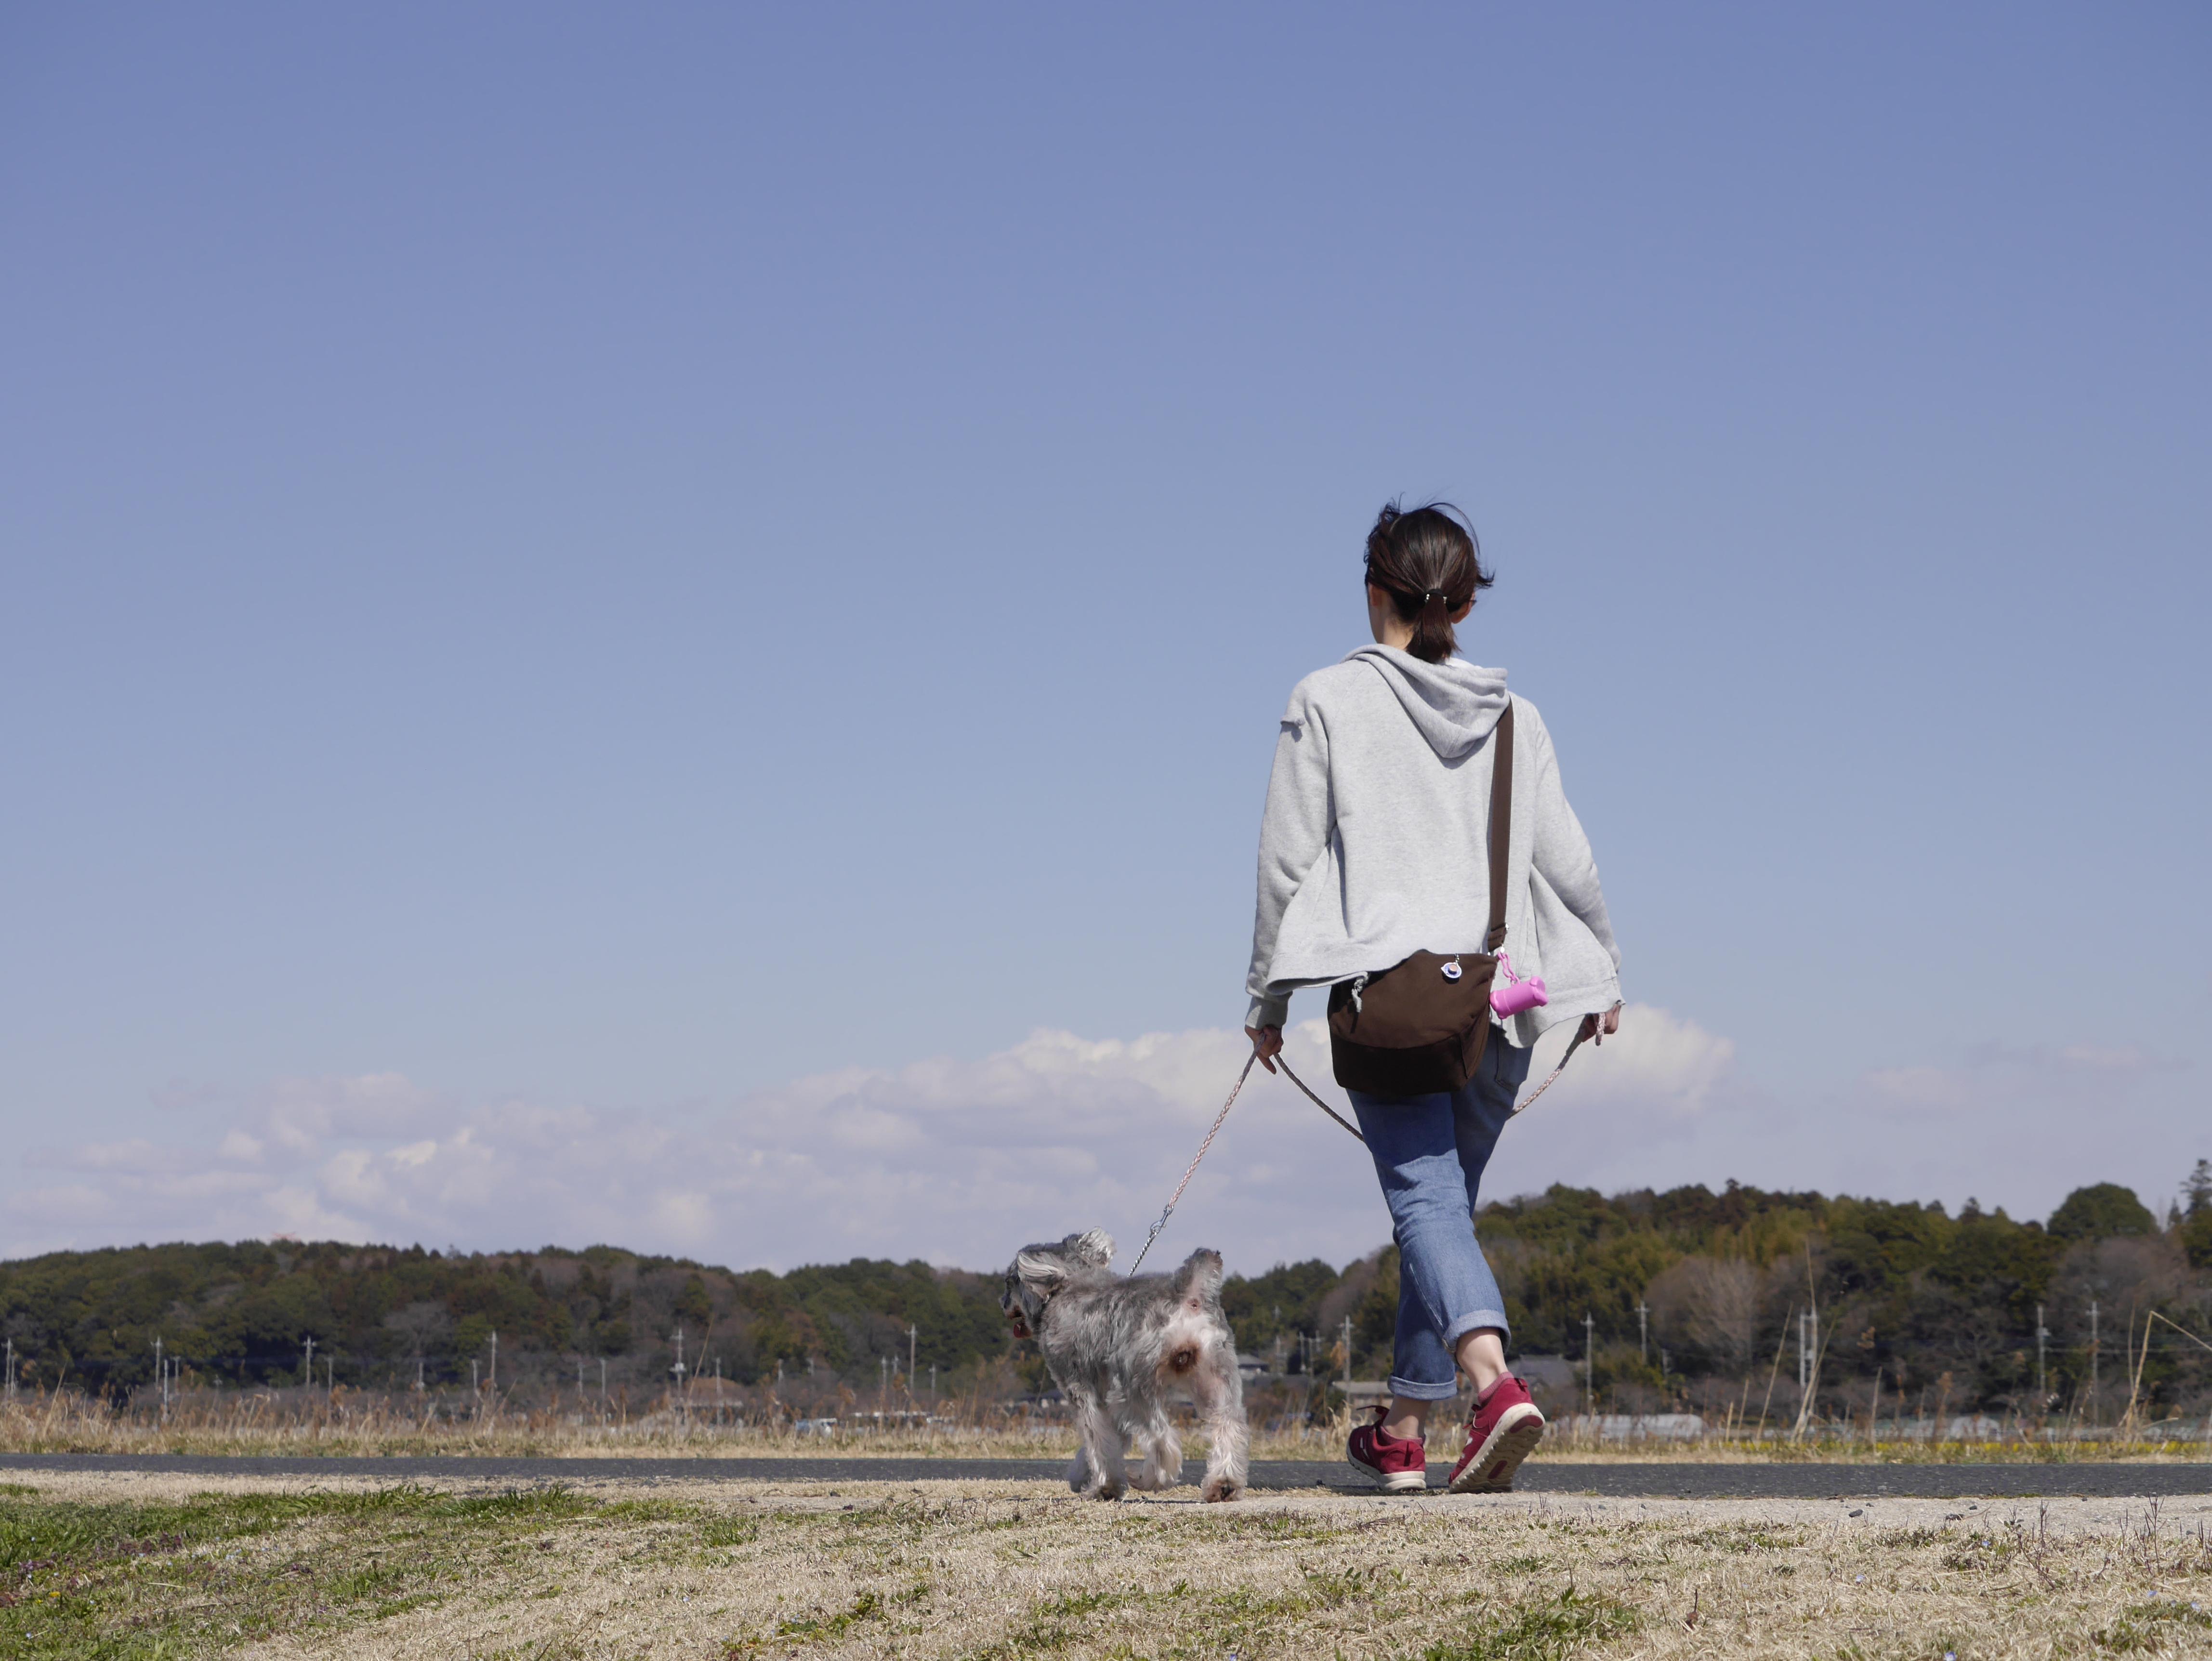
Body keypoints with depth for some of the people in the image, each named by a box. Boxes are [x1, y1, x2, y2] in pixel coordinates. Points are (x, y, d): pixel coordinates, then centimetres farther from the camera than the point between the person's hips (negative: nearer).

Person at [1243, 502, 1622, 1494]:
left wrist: (1268, 996, 8)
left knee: (1426, 1195, -11)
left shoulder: (1328, 700, 1)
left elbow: (1288, 860, 0)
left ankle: (1494, 1382, -35)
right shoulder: (1513, 717, 11)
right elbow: (1567, 862, 10)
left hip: (1383, 985, -4)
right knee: (1447, 1198, 15)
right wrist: (1603, 975, 24)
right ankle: (1403, 1431, 20)